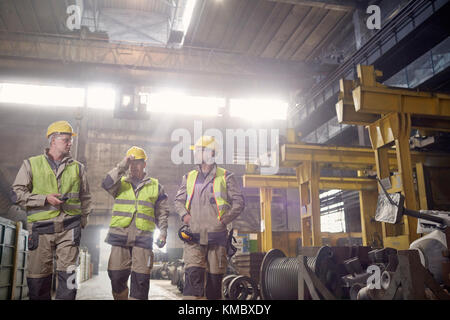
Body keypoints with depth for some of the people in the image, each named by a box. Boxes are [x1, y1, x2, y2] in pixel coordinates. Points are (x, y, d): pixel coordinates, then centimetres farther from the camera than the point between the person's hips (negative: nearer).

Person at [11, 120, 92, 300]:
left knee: (68, 275, -3)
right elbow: (17, 194, 1)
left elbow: (85, 198, 20)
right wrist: (45, 199, -11)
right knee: (38, 278, 4)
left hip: (69, 228, 1)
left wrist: (82, 221, 11)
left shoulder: (78, 167, 14)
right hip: (40, 228, -1)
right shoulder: (31, 164, 8)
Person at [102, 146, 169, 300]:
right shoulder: (120, 183, 13)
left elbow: (162, 212, 15)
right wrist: (122, 166, -15)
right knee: (116, 276, 2)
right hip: (120, 236, 1)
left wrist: (162, 233, 5)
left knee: (140, 279, -3)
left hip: (143, 237, 0)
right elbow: (106, 184, -10)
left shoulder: (155, 186, 13)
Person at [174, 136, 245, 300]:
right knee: (193, 275, -11)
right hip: (193, 236, 1)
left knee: (215, 277, 5)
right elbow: (179, 200, 21)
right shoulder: (189, 177, 16)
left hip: (216, 235, -1)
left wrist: (223, 220, -7)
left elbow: (239, 202, 4)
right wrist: (184, 214, 1)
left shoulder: (225, 176, 7)